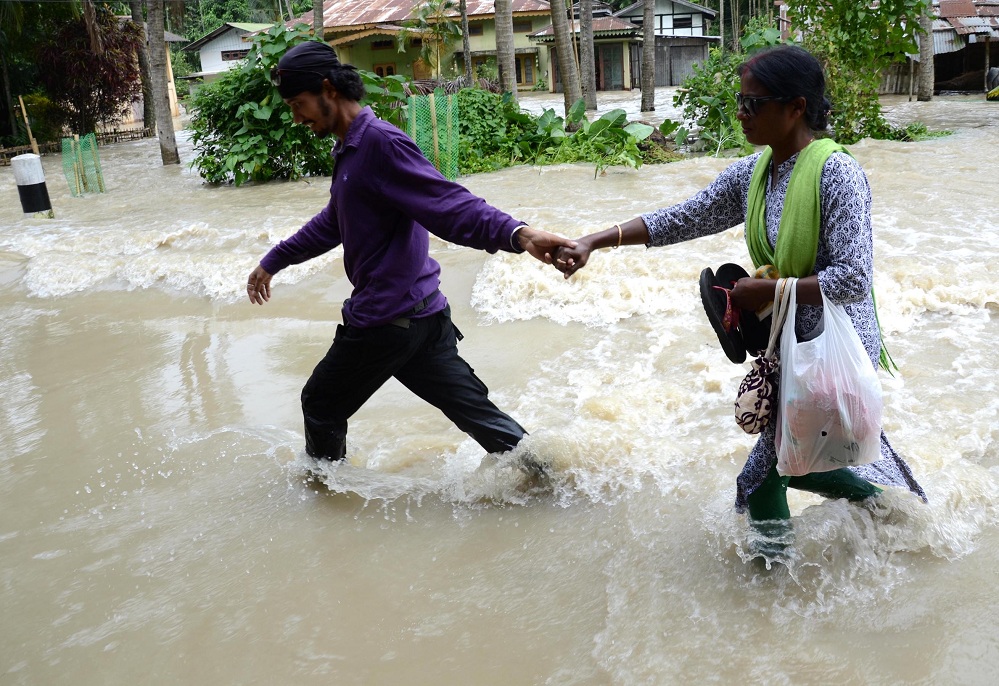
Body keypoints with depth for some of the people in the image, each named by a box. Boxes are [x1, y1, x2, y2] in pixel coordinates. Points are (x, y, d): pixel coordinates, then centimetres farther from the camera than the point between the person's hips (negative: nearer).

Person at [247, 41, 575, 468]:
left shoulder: (381, 143, -16)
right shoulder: (349, 150, 16)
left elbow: (449, 205, -28)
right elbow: (331, 224, 30)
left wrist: (518, 234, -44)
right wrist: (273, 261, 40)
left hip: (386, 320, -9)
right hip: (421, 314, 9)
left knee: (321, 404, 13)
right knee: (474, 409, 11)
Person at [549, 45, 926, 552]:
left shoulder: (836, 173, -21)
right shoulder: (751, 173, 0)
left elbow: (853, 280, -26)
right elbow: (679, 220, 2)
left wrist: (764, 289, -21)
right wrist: (595, 241, -5)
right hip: (784, 342, 8)